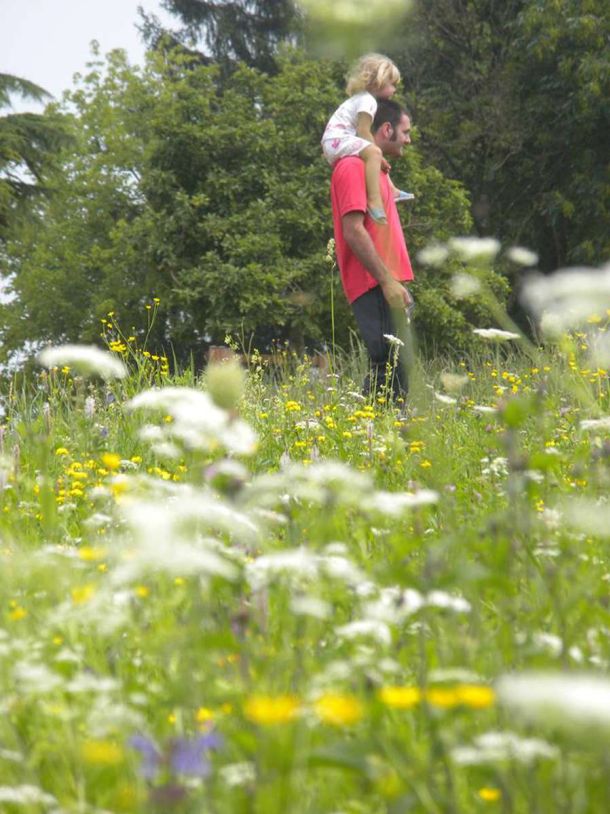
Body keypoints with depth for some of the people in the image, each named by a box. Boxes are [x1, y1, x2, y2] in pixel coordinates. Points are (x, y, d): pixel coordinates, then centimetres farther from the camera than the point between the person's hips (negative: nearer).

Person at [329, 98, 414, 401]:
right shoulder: (354, 167, -9)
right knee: (392, 366, -15)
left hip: (386, 285, 10)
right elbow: (353, 230, -18)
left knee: (395, 367, 9)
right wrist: (388, 281, -21)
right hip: (375, 286, -10)